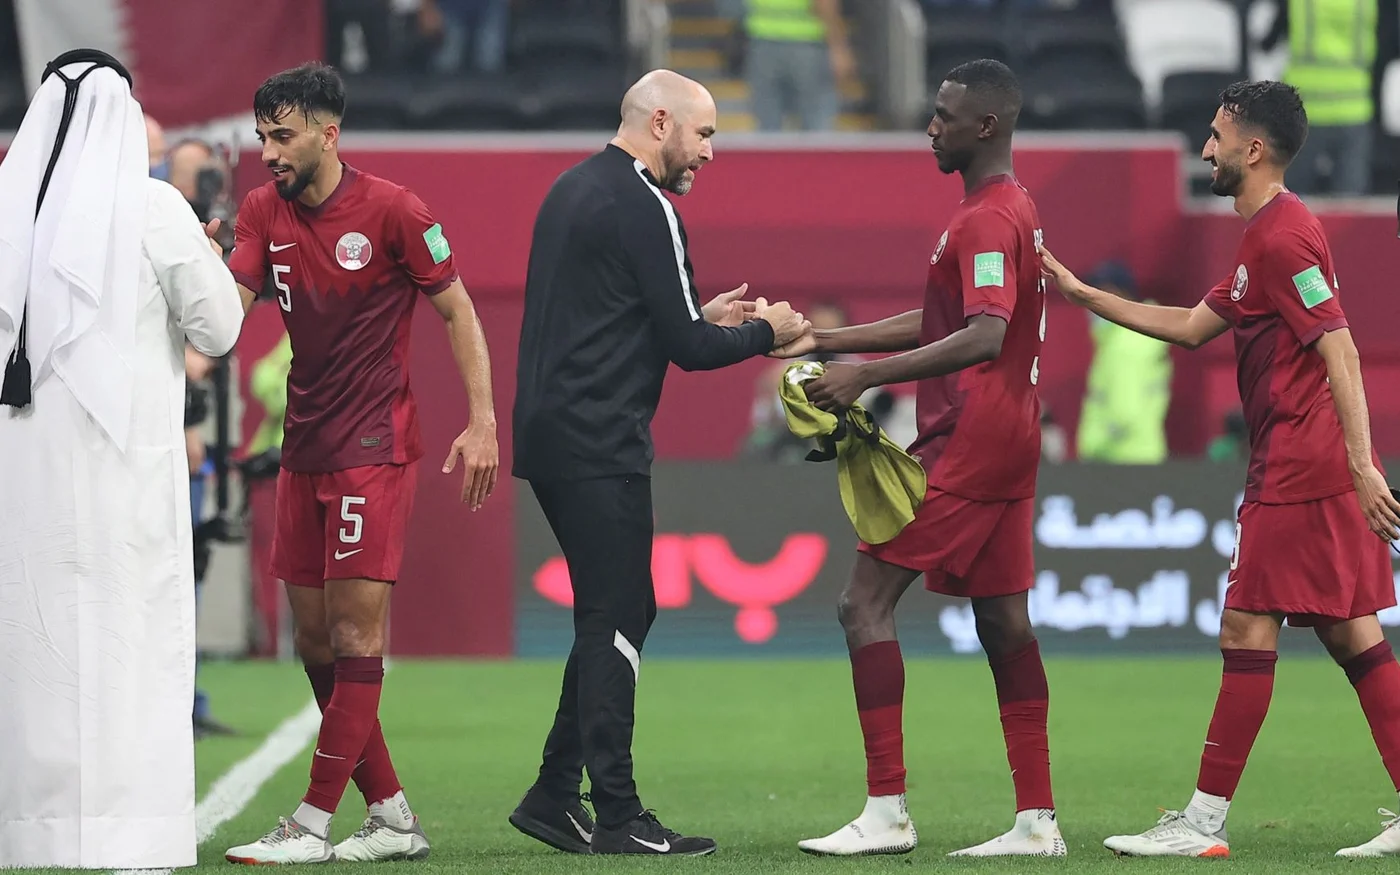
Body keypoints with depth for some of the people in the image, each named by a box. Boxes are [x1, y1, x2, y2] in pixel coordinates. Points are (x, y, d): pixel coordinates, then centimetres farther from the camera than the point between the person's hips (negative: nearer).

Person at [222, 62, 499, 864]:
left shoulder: (393, 210, -8)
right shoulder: (264, 212, 8)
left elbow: (458, 309, -2)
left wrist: (483, 421, -8)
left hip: (376, 448, -7)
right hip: (304, 451, 7)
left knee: (355, 631, -8)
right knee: (315, 640, 6)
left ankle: (314, 824, -9)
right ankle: (393, 815, 15)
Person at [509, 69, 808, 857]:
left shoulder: (574, 189, 17)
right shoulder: (645, 208, -13)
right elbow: (688, 348, -13)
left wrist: (702, 316, 20)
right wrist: (765, 332, 3)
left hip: (551, 432, 10)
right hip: (600, 444, -10)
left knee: (612, 616, 15)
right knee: (618, 620, -6)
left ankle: (555, 795, 15)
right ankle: (617, 817, -5)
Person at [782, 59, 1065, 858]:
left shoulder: (986, 221, -15)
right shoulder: (1016, 210, 17)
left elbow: (985, 337, -28)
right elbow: (939, 322, 26)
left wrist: (867, 377, -27)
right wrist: (831, 341, 23)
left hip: (967, 442, -10)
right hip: (1009, 442, 10)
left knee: (867, 604, -8)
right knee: (1003, 620, 11)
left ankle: (887, 813, -12)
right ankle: (1038, 819, 10)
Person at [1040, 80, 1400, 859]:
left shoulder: (1283, 237, -14)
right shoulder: (1272, 234, 19)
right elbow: (1193, 327, 27)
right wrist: (1081, 293, 26)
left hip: (1299, 470, -10)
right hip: (1311, 469, 10)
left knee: (1247, 631, -6)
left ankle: (1205, 822, -3)